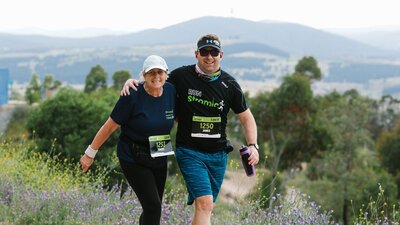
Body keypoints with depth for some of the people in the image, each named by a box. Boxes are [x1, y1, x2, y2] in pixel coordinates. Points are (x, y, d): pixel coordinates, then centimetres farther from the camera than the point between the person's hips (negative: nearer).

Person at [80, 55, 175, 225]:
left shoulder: (171, 91, -4)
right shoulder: (132, 96, -19)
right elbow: (110, 126, -11)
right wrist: (90, 153, -6)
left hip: (159, 157, 6)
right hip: (133, 158, -6)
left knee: (153, 207, 11)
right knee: (153, 205, -14)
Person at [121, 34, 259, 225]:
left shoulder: (229, 85, 1)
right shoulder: (182, 76, -6)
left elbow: (246, 118, 9)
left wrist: (253, 145, -5)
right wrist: (132, 81, -8)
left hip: (218, 154, 4)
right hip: (189, 152, -4)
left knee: (206, 207, 11)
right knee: (204, 203, -18)